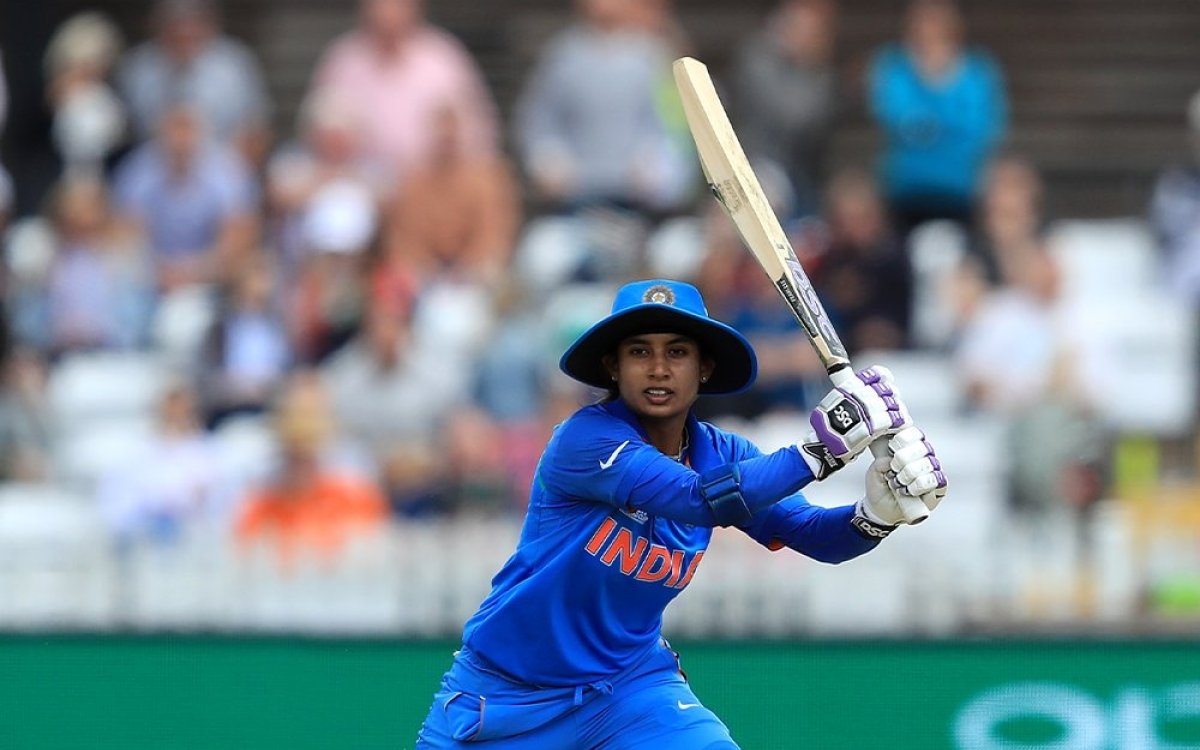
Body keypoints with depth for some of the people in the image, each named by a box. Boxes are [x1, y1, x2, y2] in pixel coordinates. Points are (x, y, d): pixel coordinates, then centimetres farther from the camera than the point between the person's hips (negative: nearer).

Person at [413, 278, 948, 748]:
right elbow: (699, 498, -34)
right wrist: (820, 449, -39)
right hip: (504, 689, -4)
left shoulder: (721, 455, -3)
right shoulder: (586, 438, -22)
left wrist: (878, 512, -31)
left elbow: (818, 535, -10)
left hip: (629, 683, 4)